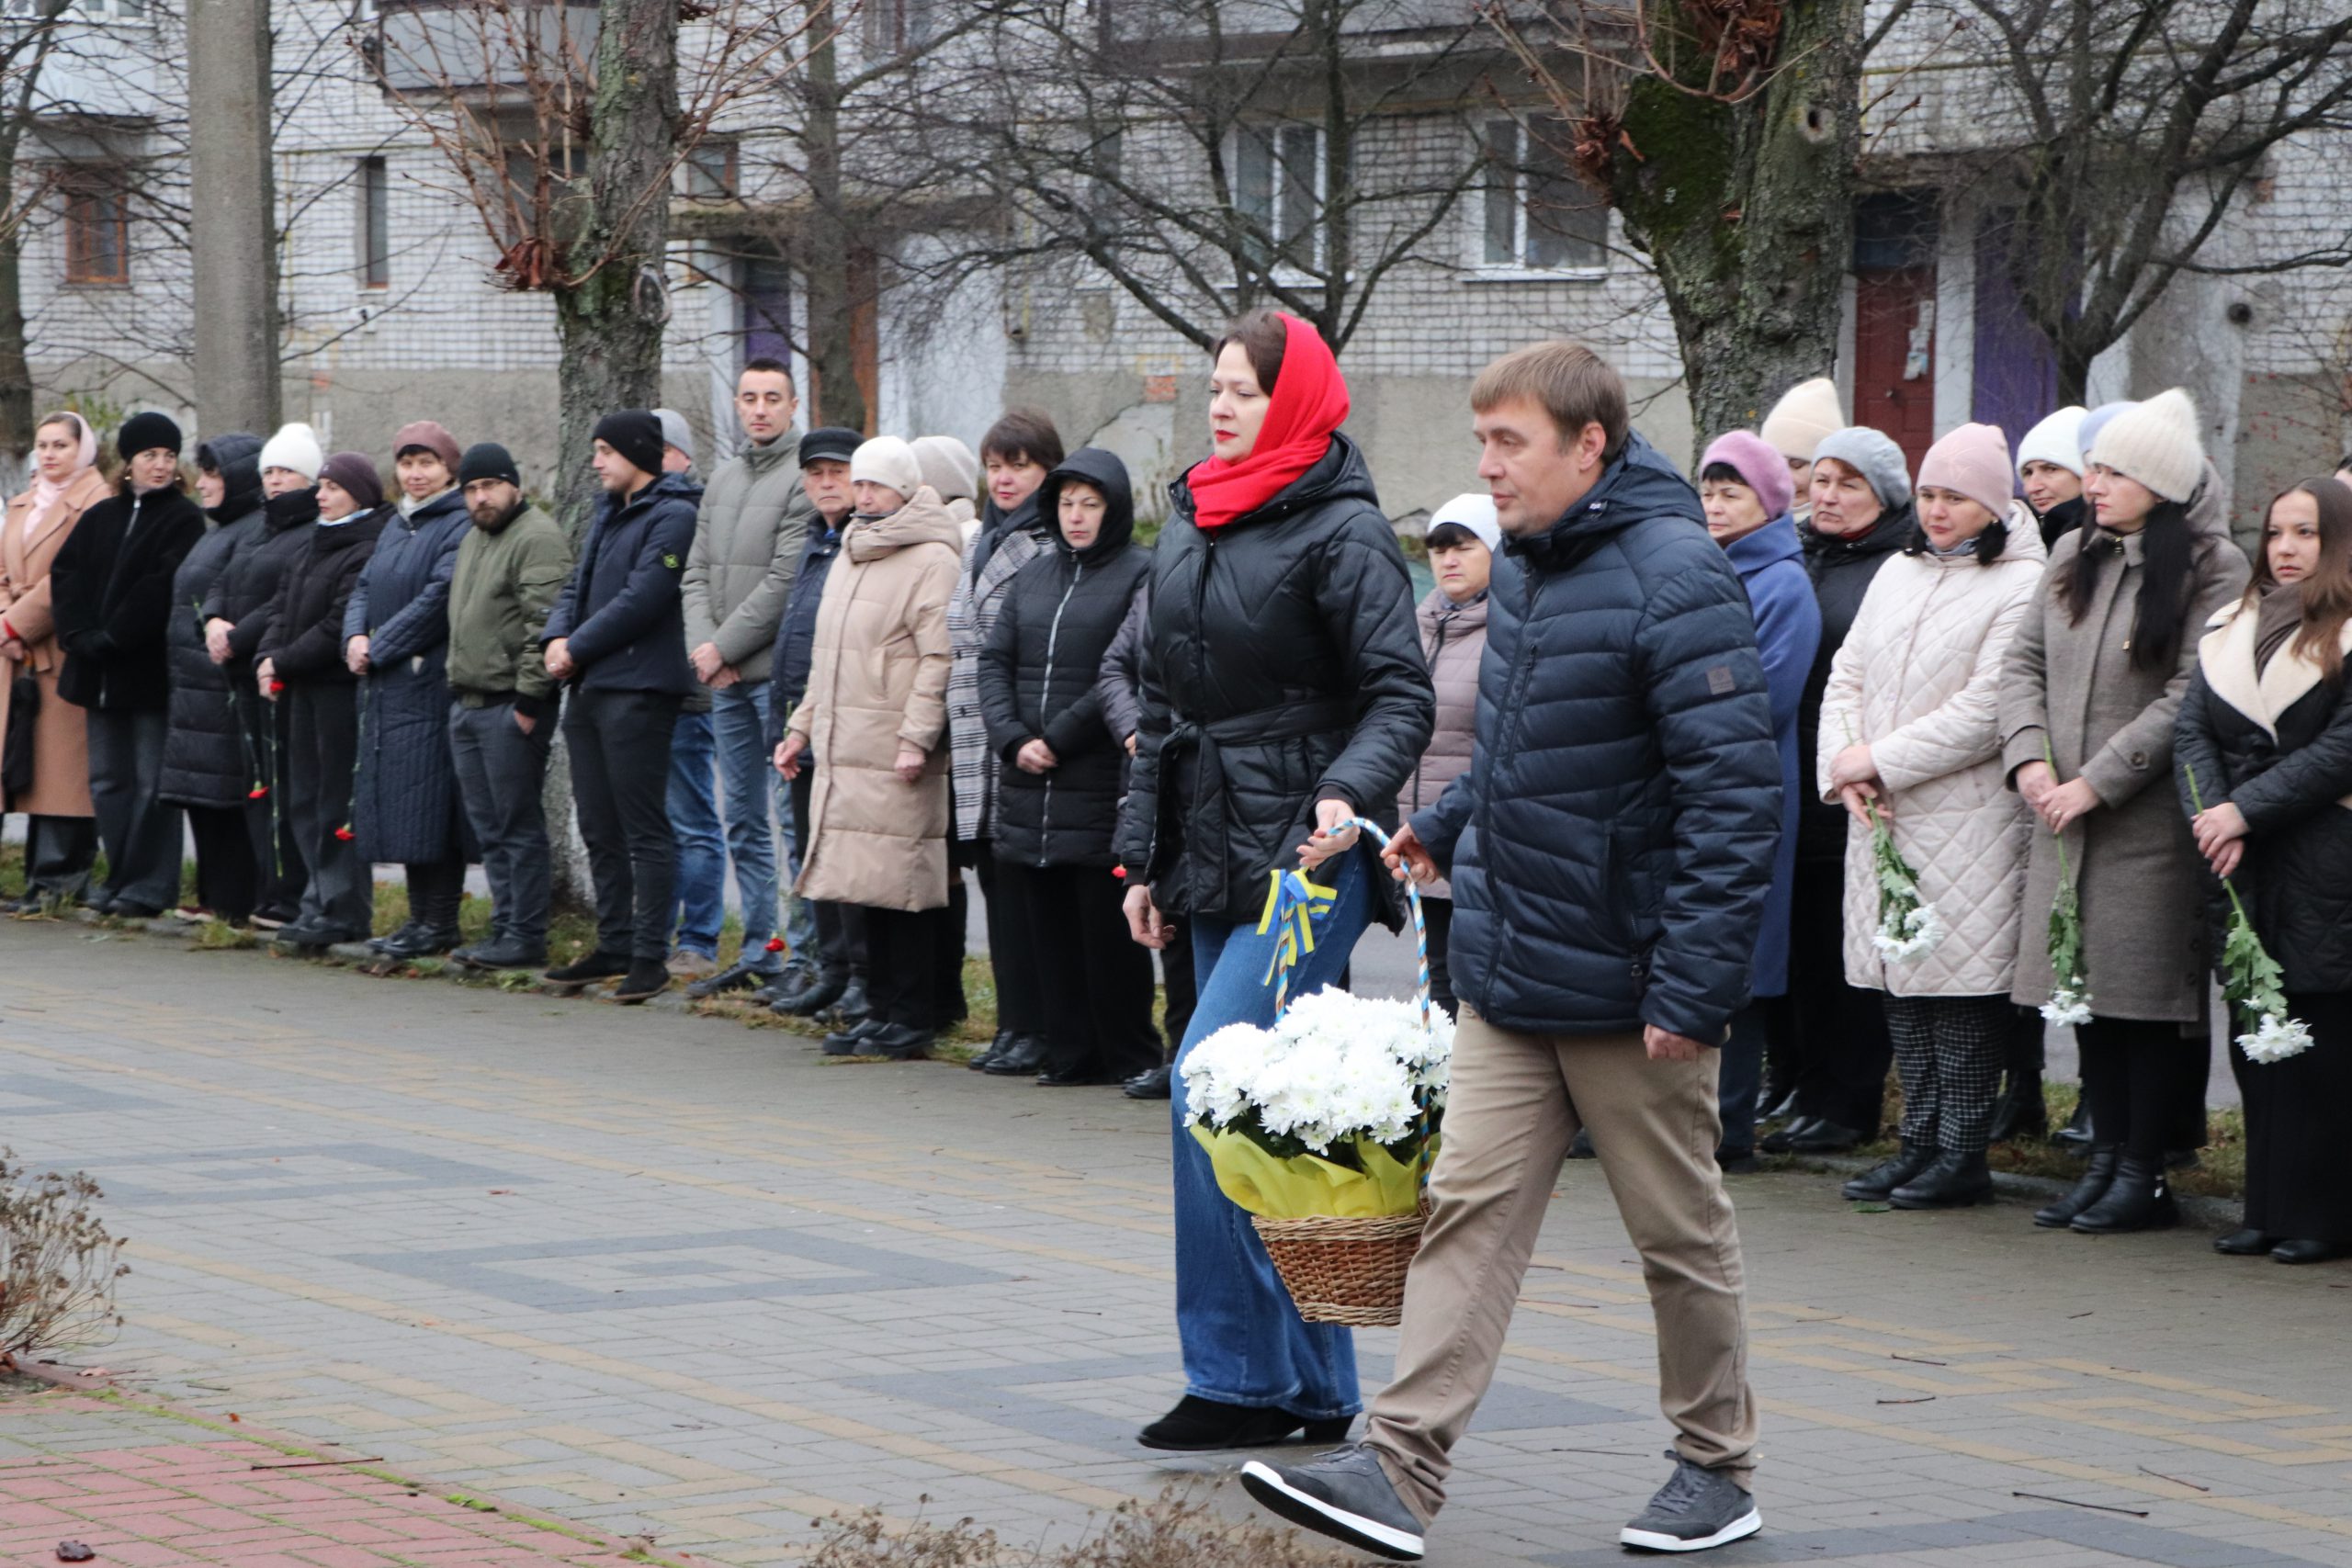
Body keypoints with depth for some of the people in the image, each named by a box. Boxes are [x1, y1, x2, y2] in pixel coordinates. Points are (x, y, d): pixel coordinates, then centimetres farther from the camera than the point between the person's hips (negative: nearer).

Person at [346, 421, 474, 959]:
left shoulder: (460, 527, -10)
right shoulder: (396, 525, 18)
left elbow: (438, 597, -17)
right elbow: (365, 587, 18)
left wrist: (379, 649, -13)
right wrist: (356, 636, -2)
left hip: (428, 684, -9)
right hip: (385, 687, 9)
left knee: (428, 798, -9)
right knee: (397, 798, 10)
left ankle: (439, 922, -4)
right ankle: (420, 915, 16)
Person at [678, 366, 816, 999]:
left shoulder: (805, 477, -10)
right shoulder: (723, 478, 15)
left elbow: (785, 580, -16)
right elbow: (697, 571, 12)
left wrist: (724, 646, -13)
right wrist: (702, 644, -4)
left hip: (779, 671, -8)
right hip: (726, 682, 8)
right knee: (744, 821, 12)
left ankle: (808, 947, -1)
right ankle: (760, 953, 18)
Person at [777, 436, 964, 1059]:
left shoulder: (932, 559, -8)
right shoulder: (850, 556, 21)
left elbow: (939, 658, -15)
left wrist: (916, 737, -21)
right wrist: (802, 726, 24)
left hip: (895, 756, -8)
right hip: (842, 750, 8)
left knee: (901, 883, -7)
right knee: (868, 884, 9)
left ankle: (913, 1018, -2)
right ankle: (883, 1010, 15)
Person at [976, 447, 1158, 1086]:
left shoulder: (1142, 574, -5)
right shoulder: (1034, 576, 16)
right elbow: (994, 661, 12)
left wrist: (1059, 738, -12)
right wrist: (1012, 739, -4)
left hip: (1101, 789, -6)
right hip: (1029, 788, 6)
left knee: (1108, 925, -3)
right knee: (1051, 926, 8)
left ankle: (1130, 1054, 7)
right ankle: (1070, 1052, 15)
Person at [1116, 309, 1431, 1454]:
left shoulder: (1342, 531, -9)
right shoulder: (1189, 523, 14)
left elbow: (1401, 696, -14)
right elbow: (1163, 705, 20)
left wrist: (1346, 795, -31)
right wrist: (1143, 855, 18)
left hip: (1306, 857, -8)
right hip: (1215, 862, 8)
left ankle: (1239, 1376, -8)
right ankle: (1316, 1388, 14)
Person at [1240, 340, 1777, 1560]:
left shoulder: (1674, 578, -18)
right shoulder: (1527, 566, 10)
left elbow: (1735, 794, -21)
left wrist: (1692, 986, -23)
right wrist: (1447, 828, 21)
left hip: (1623, 987, -8)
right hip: (1506, 974, 8)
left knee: (1680, 1231, 7)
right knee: (1472, 1207, 1)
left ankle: (1720, 1469, 21)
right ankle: (1399, 1469, -3)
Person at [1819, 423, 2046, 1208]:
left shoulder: (2021, 585, -7)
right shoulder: (1898, 573, 16)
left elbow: (1988, 710, -14)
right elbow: (1848, 674, 15)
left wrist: (1882, 761, -12)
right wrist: (1845, 767, -3)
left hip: (1971, 820, -7)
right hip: (1882, 819, 7)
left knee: (1962, 977, -6)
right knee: (1901, 983, 8)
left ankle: (1963, 1154, 0)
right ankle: (1920, 1144, 15)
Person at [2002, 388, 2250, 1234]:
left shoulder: (2210, 566, -8)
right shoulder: (2074, 555, 12)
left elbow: (2191, 699, -14)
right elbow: (2025, 663, 12)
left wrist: (2097, 781, -16)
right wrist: (2030, 757, -5)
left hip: (2152, 823, -6)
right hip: (2066, 818, 6)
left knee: (2146, 994, -3)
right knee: (2086, 992, 9)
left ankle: (2145, 1174, 4)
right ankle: (2106, 1161, 18)